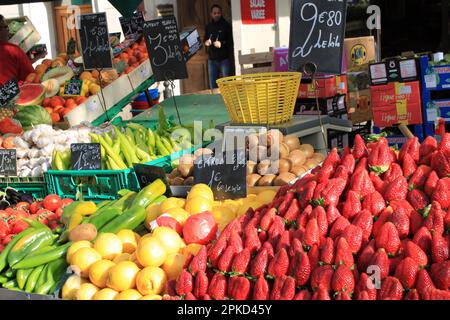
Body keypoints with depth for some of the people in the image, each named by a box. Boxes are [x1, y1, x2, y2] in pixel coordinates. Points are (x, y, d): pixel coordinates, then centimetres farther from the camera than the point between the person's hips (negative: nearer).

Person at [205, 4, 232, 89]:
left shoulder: (226, 25, -2)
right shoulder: (209, 26, 12)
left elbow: (231, 41, -5)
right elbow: (205, 40, 21)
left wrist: (222, 43, -21)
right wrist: (206, 42, -1)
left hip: (224, 58, -4)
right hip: (212, 59, 4)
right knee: (212, 85, 7)